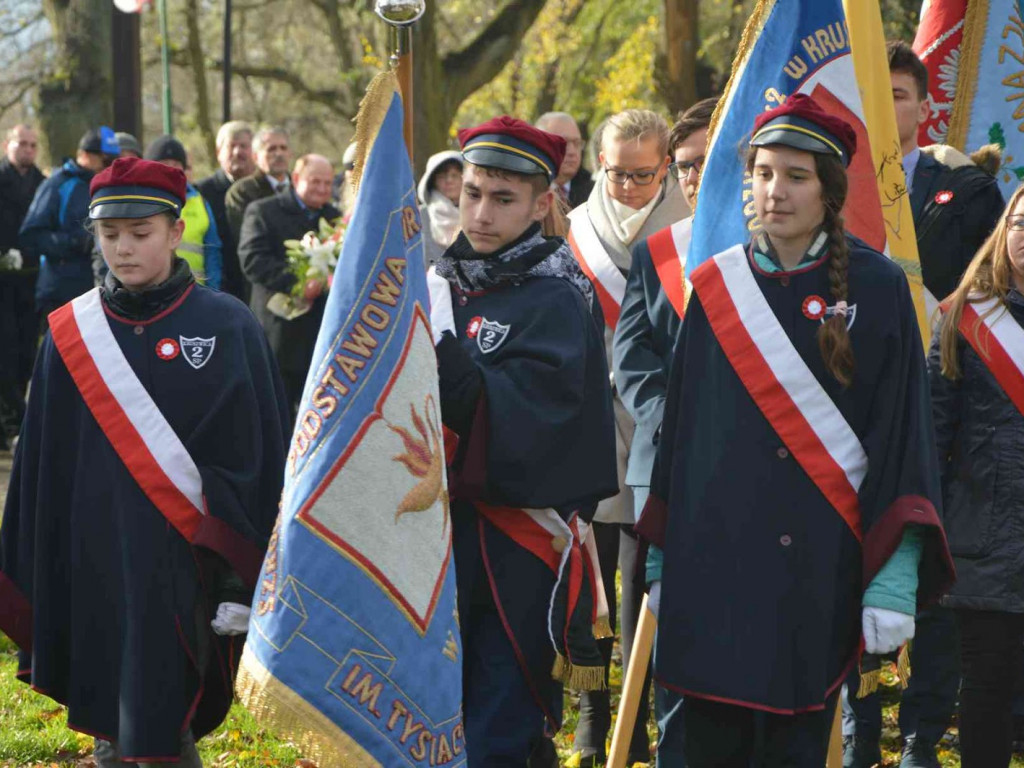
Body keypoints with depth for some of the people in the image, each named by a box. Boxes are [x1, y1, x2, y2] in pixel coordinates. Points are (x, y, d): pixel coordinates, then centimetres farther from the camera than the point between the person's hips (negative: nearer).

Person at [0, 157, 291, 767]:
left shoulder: (227, 327, -3)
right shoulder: (70, 334, 5)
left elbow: (260, 459, -3)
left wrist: (250, 581, -6)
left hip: (184, 566, -3)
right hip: (98, 571, 3)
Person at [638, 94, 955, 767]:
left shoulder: (876, 288, 1)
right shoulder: (717, 285, 9)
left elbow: (903, 430, -2)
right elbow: (682, 422, 12)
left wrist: (895, 572, -11)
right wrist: (662, 557, 7)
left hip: (819, 557, -2)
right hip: (713, 554, 2)